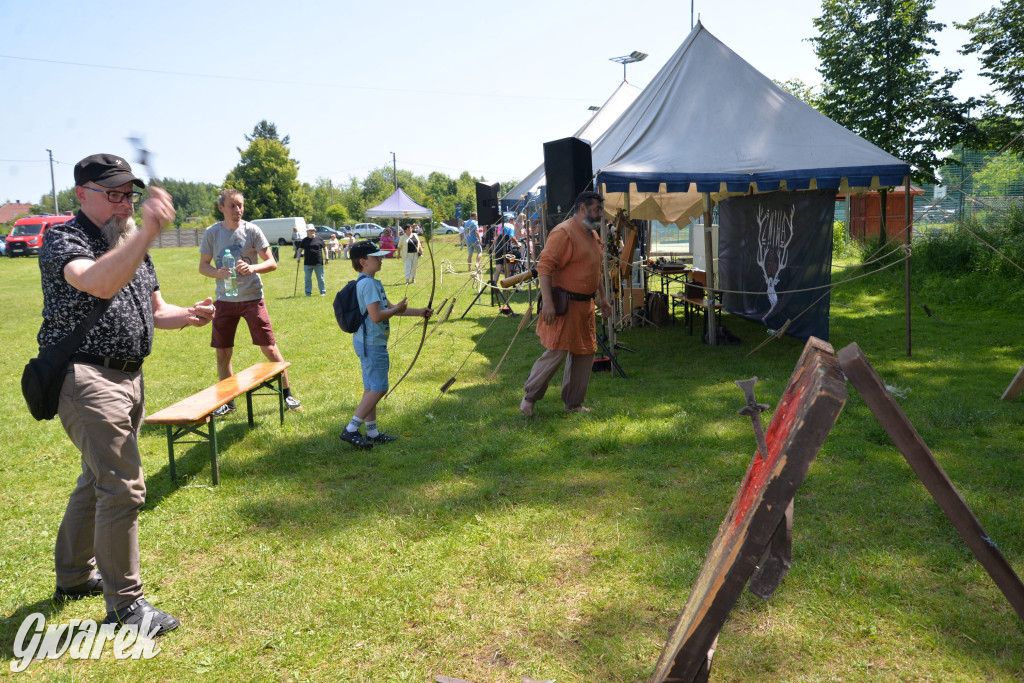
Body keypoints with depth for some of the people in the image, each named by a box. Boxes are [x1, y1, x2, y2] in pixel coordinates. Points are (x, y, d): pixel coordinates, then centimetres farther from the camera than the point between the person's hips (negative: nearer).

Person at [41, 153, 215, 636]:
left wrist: (188, 316, 0)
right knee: (123, 487, -11)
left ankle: (74, 577, 39)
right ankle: (124, 604, 2)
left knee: (98, 480, 21)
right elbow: (98, 283, -34)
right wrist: (147, 231, -45)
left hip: (127, 377, 9)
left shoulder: (132, 245, 15)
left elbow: (154, 310, 21)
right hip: (84, 375, -9)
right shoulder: (63, 239, -11)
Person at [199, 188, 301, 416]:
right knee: (222, 353, 7)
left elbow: (272, 263, -4)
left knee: (269, 348, -4)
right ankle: (228, 401, 24)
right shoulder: (212, 233, 3)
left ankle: (287, 394, 10)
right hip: (225, 300, 3)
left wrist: (253, 268, -23)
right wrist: (219, 273, -15)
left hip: (252, 297, -2)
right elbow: (203, 266, 7)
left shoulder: (252, 231, -3)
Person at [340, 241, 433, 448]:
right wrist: (396, 309, -9)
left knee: (371, 389, 14)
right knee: (377, 389, -7)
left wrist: (418, 312, 17)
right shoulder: (368, 283, -18)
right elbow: (376, 316, -25)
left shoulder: (371, 282, 15)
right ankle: (351, 430, -2)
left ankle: (372, 433, 21)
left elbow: (389, 307, 20)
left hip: (369, 343, 10)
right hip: (372, 343, -10)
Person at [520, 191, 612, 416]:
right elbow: (544, 266, -22)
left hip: (584, 304, 9)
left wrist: (603, 298, 24)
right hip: (564, 303, -9)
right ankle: (530, 397, 9)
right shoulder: (564, 232, -14)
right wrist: (547, 302, -29)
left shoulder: (593, 235, 16)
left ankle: (573, 403, 22)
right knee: (557, 351, -10)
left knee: (585, 352, 11)